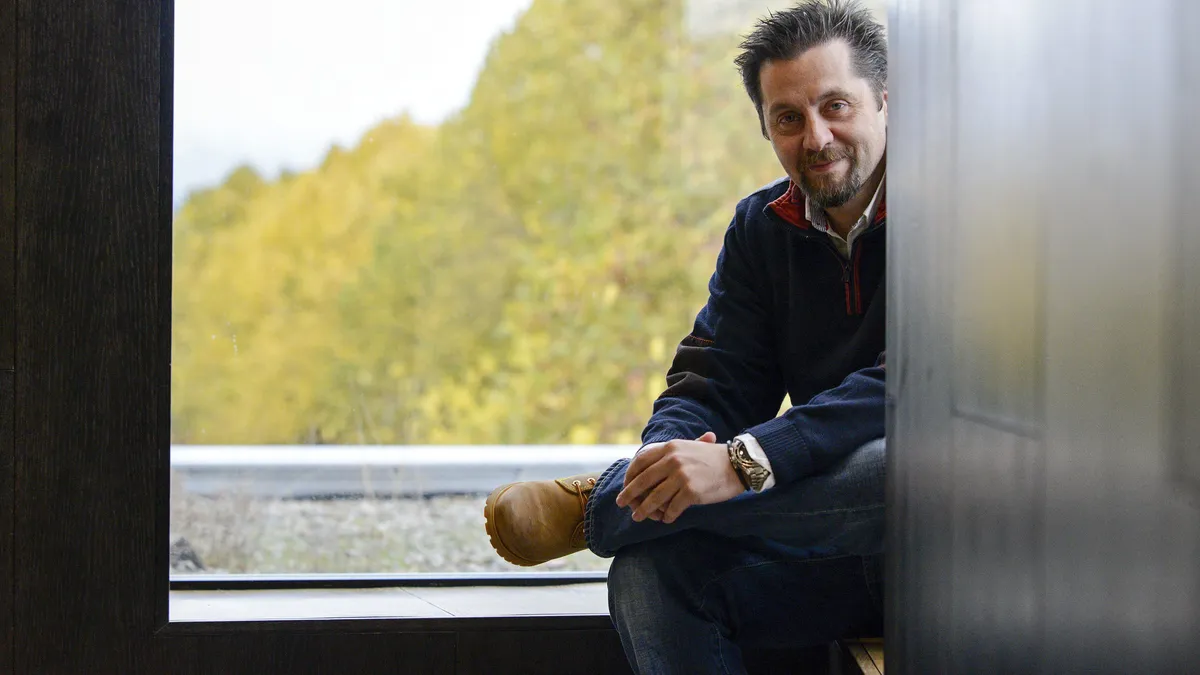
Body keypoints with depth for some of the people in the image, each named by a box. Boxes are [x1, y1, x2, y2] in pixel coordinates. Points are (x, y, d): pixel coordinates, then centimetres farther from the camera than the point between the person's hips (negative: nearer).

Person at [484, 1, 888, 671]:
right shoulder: (763, 228, 10)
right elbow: (714, 386, 4)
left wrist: (742, 461, -34)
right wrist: (667, 461, -21)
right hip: (838, 564, 4)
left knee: (898, 471, -39)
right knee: (648, 575, -25)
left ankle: (595, 506, -23)